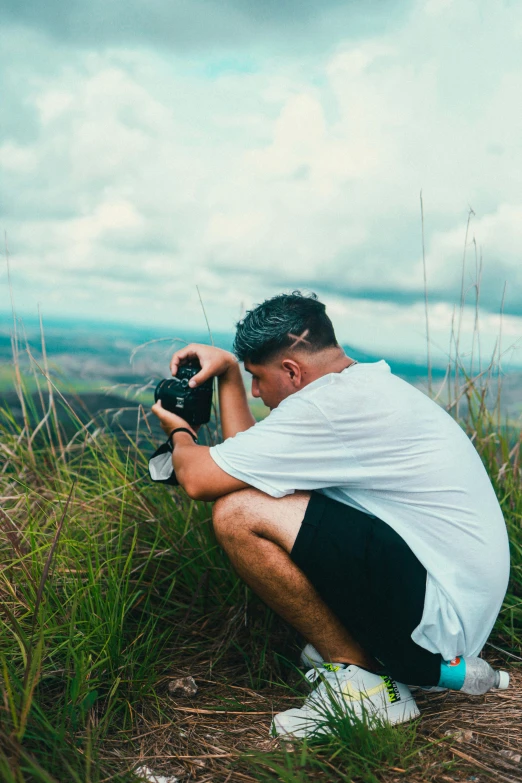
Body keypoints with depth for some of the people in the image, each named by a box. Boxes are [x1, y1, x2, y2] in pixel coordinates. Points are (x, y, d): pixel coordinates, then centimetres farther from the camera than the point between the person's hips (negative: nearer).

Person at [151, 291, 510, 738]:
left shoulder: (334, 402, -18)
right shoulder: (371, 385, 13)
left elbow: (199, 479, -15)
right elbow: (246, 459, 15)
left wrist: (179, 432, 7)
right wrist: (228, 370, 15)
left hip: (441, 613, -10)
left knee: (238, 514, -20)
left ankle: (361, 677, -2)